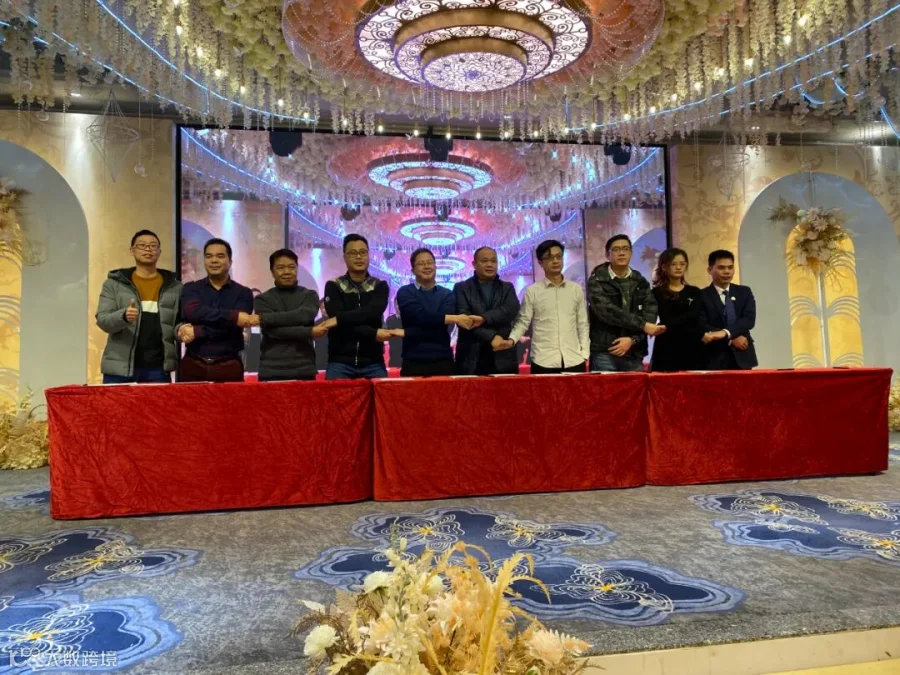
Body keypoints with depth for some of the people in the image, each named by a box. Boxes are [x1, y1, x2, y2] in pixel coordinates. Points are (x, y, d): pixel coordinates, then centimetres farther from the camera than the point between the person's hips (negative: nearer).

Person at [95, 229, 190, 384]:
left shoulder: (174, 286, 9)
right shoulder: (114, 283, 6)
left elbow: (178, 322, 10)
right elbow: (102, 320, -2)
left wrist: (181, 329, -14)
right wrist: (123, 316, -23)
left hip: (158, 368, 1)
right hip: (119, 368, -1)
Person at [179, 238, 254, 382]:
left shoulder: (243, 293, 4)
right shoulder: (191, 288, 7)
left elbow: (233, 327, -11)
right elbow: (193, 312, -15)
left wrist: (197, 331, -19)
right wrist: (233, 316, -24)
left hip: (229, 366, -1)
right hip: (193, 365, 1)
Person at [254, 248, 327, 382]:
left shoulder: (309, 295, 9)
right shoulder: (263, 299, 6)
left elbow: (305, 316, -12)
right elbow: (273, 330, -8)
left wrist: (265, 318, -13)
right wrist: (309, 332, -14)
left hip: (304, 371, 1)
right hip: (272, 372, -1)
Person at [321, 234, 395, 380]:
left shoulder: (380, 286, 7)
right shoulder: (334, 287, 4)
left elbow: (373, 312, -12)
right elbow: (335, 318, -10)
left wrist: (339, 319, -19)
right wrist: (373, 333, -17)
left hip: (373, 363, 1)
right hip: (340, 362, -1)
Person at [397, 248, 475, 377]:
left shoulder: (447, 294, 9)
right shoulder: (405, 292, 3)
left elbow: (443, 324, -8)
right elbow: (421, 316, -14)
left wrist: (407, 333, -16)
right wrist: (455, 318, -15)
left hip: (443, 361, 2)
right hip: (414, 362, -2)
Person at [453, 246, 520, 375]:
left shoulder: (507, 288, 14)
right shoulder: (461, 288, 6)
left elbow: (512, 311, -5)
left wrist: (481, 318, -16)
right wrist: (491, 336, -16)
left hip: (503, 358, 2)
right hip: (471, 359, -2)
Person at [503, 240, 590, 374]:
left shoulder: (576, 289, 9)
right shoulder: (532, 291, 2)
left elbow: (582, 324, 12)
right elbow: (523, 322, 2)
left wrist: (585, 355, 5)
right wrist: (511, 340, -17)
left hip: (574, 360, 2)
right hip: (543, 362, -2)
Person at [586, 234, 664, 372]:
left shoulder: (641, 282, 12)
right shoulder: (597, 281, 1)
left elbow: (650, 315, 2)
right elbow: (607, 311, -15)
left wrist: (632, 339, -13)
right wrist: (642, 325, -16)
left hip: (634, 354, 3)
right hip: (604, 354, -3)